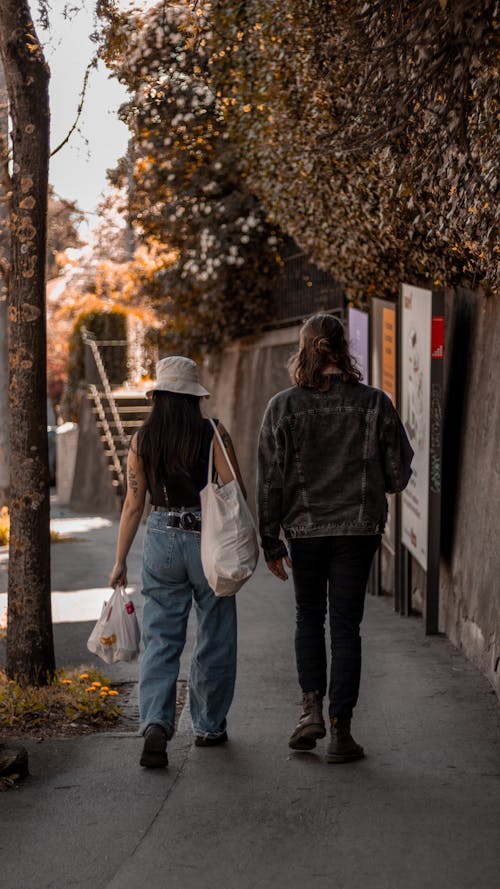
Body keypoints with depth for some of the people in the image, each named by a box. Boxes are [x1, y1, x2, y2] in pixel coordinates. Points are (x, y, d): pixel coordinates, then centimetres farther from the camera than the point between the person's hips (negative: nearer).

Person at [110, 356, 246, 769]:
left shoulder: (141, 441, 0)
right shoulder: (214, 435, -7)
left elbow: (134, 505, 2)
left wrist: (120, 561, 8)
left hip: (161, 540, 2)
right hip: (209, 540, -2)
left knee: (160, 638, 5)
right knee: (214, 638, 12)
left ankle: (156, 723, -13)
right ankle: (209, 727, 22)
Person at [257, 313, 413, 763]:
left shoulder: (283, 407, -4)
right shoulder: (374, 403, -4)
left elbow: (269, 481, -3)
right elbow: (398, 474, -1)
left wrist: (271, 544, 4)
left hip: (305, 528, 0)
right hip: (358, 529, 0)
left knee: (309, 618, 19)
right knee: (345, 625, 5)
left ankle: (312, 707, 5)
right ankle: (341, 730, 4)